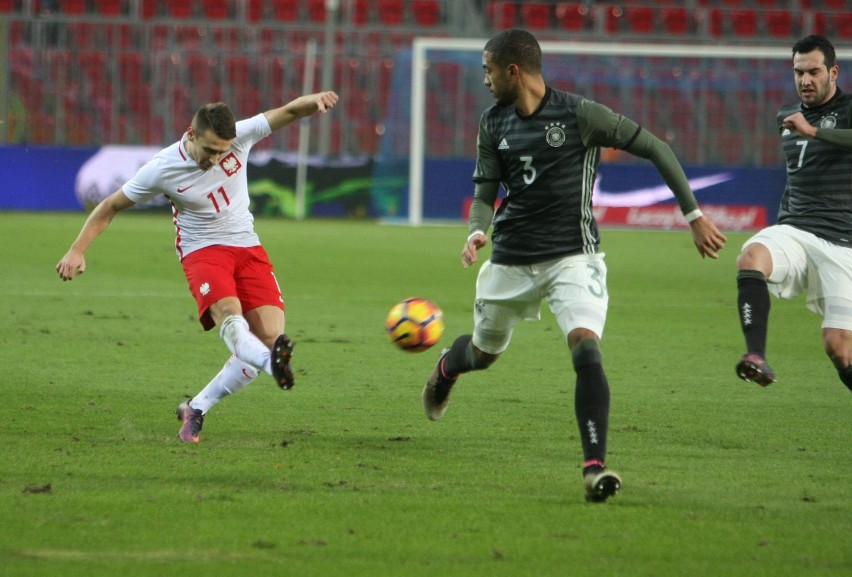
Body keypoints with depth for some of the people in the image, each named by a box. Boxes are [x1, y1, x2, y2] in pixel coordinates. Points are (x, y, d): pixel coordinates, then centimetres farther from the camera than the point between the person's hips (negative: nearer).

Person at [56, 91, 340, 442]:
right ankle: (272, 362, -67)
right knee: (229, 314, -34)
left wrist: (314, 101, -29)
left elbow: (288, 113, -5)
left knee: (270, 336, -12)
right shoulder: (162, 169, -14)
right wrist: (78, 249, -8)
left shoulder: (240, 136, -9)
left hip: (248, 248, 4)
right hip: (202, 251, -4)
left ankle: (196, 410, -2)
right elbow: (111, 206, -2)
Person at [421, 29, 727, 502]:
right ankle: (447, 368, 58)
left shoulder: (580, 115, -13)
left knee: (586, 347, -26)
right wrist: (478, 232, -17)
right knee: (484, 353, 20)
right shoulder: (494, 124, 2)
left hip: (573, 256, -4)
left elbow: (655, 149, -6)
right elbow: (485, 191, 7)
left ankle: (595, 466, -26)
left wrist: (694, 215, -5)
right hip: (510, 261, 4)